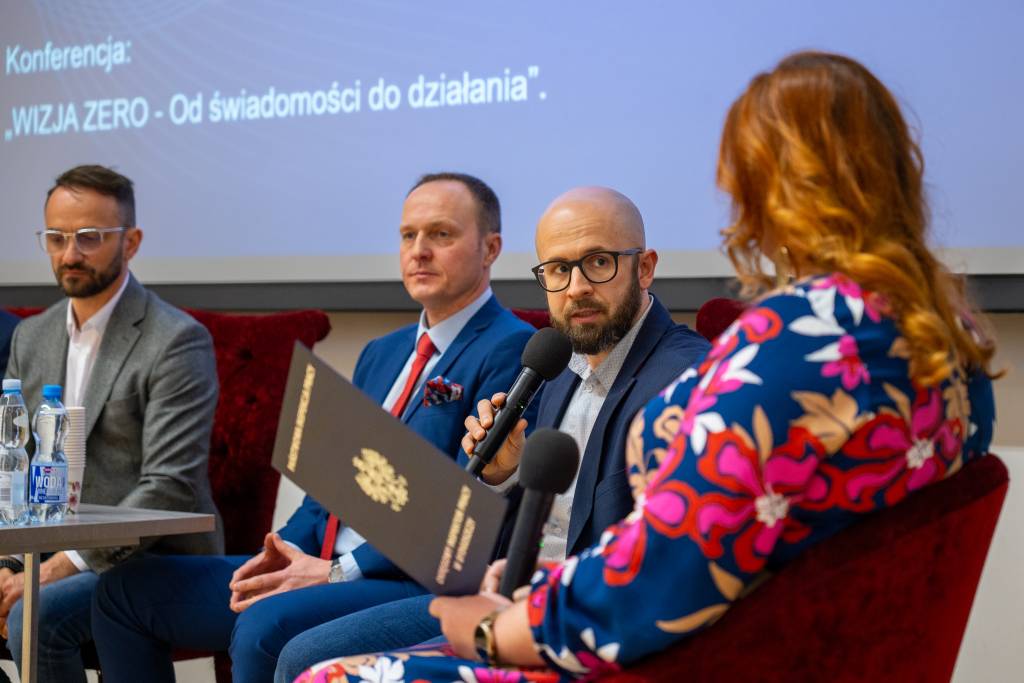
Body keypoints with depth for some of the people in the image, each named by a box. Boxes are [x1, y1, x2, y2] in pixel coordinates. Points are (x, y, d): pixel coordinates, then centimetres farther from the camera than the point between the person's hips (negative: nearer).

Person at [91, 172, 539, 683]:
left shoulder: (511, 350, -6)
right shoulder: (380, 354, 22)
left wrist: (339, 572, -17)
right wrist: (283, 554, 0)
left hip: (415, 584, -9)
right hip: (320, 568, 9)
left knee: (265, 626, -35)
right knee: (126, 588, 2)